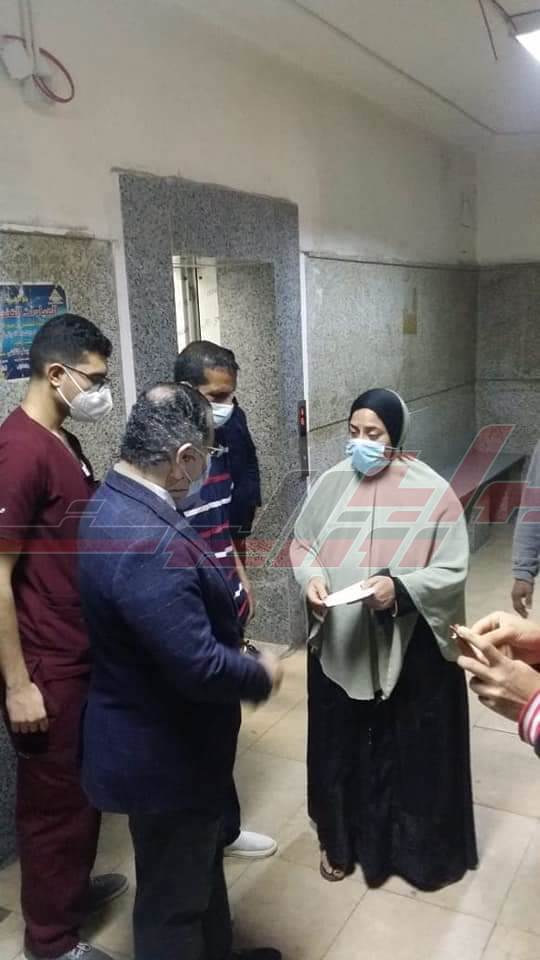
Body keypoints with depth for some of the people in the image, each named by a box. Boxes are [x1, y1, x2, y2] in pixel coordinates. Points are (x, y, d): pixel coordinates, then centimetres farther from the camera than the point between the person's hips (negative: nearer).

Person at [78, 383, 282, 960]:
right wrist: (262, 676, -14)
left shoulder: (114, 504, 0)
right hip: (162, 753, -10)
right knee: (172, 895, 16)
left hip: (158, 739, 10)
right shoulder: (149, 542, -34)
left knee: (200, 865, 30)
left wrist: (222, 600, 6)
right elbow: (200, 667, -32)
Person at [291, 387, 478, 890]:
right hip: (340, 646, 3)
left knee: (414, 750, 13)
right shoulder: (332, 483, -2)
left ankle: (421, 847, 37)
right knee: (341, 746, 17)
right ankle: (341, 840, 41)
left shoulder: (431, 492, -12)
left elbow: (452, 571, -11)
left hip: (412, 649, -3)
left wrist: (400, 588, -27)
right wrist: (310, 577, -13)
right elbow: (300, 542, 8)